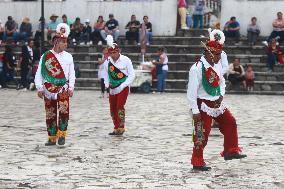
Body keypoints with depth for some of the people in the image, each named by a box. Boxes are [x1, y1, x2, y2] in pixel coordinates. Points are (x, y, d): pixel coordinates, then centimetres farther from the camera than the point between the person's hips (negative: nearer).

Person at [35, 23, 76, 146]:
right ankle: (52, 138, 18)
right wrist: (40, 88, -6)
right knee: (50, 114, 6)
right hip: (49, 89, 1)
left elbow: (72, 73, 3)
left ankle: (62, 134, -7)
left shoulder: (68, 56, 3)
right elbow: (39, 73, 1)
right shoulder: (46, 56, 0)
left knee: (64, 110, -21)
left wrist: (71, 87, -7)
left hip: (63, 88, -1)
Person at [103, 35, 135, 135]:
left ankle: (121, 128, -9)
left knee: (119, 107, -16)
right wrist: (107, 83, -4)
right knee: (112, 108, 7)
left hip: (123, 88, -5)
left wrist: (122, 86, -16)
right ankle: (116, 128, 20)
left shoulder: (126, 60, -12)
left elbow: (132, 75, -9)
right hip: (113, 88, 5)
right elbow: (105, 73, 14)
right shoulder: (107, 62, -1)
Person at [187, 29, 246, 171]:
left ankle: (231, 151, 20)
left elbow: (221, 81, 19)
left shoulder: (217, 64, 3)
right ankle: (197, 163, 11)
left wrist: (221, 95, 0)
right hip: (203, 106, -8)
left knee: (230, 123, 7)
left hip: (216, 104, 8)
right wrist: (195, 111, -19)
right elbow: (191, 91, -20)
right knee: (202, 134, -2)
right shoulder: (197, 68, -21)